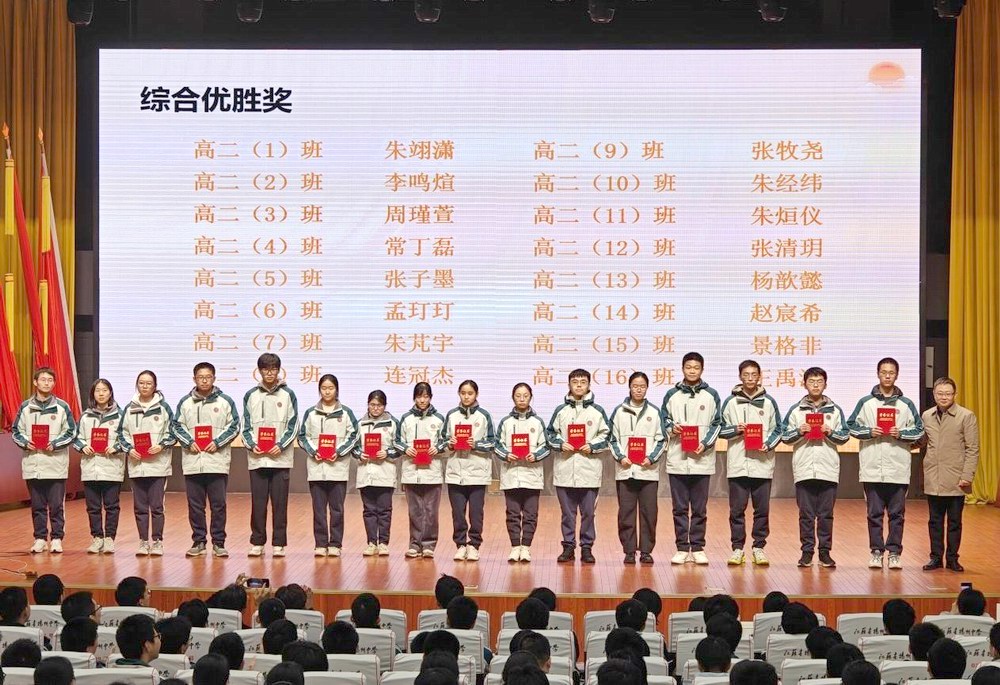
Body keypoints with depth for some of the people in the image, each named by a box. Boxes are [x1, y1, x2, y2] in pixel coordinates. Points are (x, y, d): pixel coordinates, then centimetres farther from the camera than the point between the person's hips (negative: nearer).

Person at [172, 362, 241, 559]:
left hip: (218, 462, -2)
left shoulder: (225, 401, 4)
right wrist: (189, 442, -6)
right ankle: (199, 541, 13)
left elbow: (234, 426, 3)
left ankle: (218, 543, 6)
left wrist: (217, 442, -8)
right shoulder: (185, 402, 9)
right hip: (192, 462, 2)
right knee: (195, 505, 5)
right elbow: (177, 426, 10)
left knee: (218, 505, 0)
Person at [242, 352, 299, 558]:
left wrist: (281, 445, -10)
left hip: (281, 458, -1)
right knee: (258, 503, 2)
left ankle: (279, 544, 4)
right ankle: (257, 542, 9)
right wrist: (252, 445, -8)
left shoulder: (287, 395, 5)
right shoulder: (251, 395, 10)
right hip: (256, 458, 1)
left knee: (280, 503, 0)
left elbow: (293, 425, 3)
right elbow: (246, 426, 9)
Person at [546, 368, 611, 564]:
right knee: (567, 512, 6)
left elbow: (606, 435, 7)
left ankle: (587, 547, 10)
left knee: (588, 512, 2)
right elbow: (550, 433, 12)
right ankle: (568, 546, 13)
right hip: (564, 469, 1)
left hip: (589, 469, -1)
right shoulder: (561, 410, 8)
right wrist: (560, 444, -6)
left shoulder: (597, 410, 5)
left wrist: (592, 446, -7)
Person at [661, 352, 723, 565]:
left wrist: (705, 444, -9)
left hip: (702, 460, -1)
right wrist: (671, 428, -9)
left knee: (699, 508, 3)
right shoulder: (672, 395, 8)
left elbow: (716, 425, 5)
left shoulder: (711, 395, 6)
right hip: (677, 460, 1)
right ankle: (682, 548, 8)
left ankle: (698, 548, 8)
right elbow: (664, 420, 13)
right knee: (680, 508, 4)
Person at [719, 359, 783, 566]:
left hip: (762, 464, 0)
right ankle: (738, 548, 9)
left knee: (762, 509, 2)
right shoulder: (731, 402, 6)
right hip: (737, 464, 0)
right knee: (737, 509, 1)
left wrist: (768, 445, -8)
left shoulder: (769, 402, 7)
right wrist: (735, 430, -10)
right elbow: (721, 429, 8)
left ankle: (758, 547, 11)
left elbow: (777, 430, 9)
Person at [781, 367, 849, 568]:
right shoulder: (796, 410, 9)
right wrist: (799, 432, -11)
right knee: (806, 513, 2)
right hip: (804, 469, 0)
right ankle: (807, 551, 7)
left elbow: (844, 437, 7)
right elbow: (786, 437, 7)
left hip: (828, 470, 0)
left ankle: (825, 552, 9)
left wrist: (831, 432, -11)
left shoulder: (834, 410, 10)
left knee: (826, 514, 3)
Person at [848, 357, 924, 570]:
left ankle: (894, 552, 8)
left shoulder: (906, 404, 7)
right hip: (872, 468, 0)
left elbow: (918, 430, 8)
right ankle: (876, 551, 11)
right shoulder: (866, 402, 6)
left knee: (897, 513, 3)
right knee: (874, 513, 4)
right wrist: (868, 432, -9)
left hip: (898, 468, 0)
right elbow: (852, 426, 7)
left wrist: (901, 433, -9)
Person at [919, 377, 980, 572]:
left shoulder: (966, 416, -4)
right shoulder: (927, 416, 8)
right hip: (933, 479, 3)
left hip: (955, 480, -3)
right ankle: (936, 557, 17)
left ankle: (952, 558, 14)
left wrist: (967, 476, -12)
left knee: (954, 521, 5)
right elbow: (922, 441, 16)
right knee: (934, 520, 8)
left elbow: (973, 449, -6)